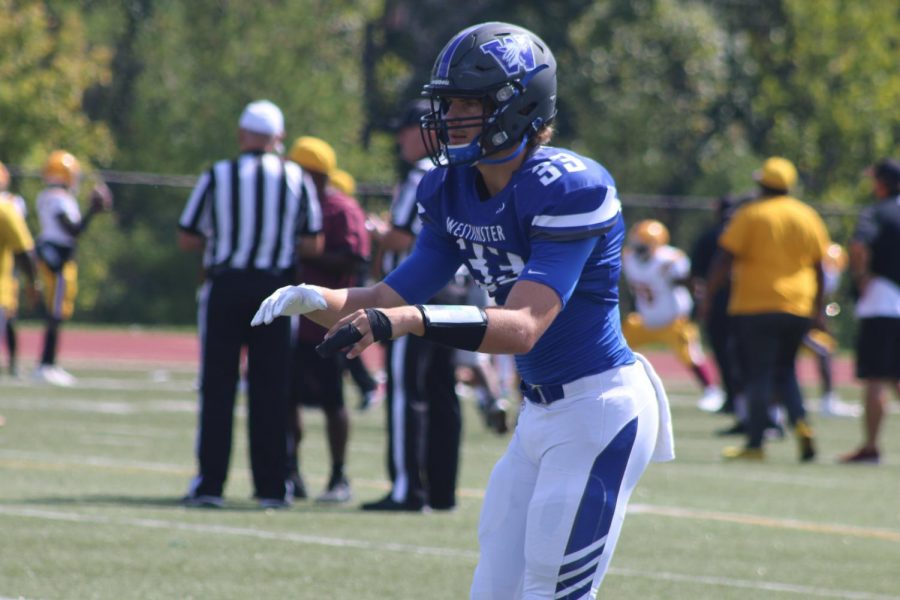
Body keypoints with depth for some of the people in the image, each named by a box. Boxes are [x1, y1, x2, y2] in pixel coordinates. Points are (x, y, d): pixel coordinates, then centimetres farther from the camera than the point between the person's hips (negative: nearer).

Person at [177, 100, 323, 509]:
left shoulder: (218, 177, -4)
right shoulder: (297, 180, 1)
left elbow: (187, 240, 0)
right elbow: (312, 244, 3)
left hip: (226, 287, -1)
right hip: (275, 287, 1)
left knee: (218, 386, 3)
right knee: (271, 390, 5)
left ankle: (210, 483, 1)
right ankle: (272, 486, 5)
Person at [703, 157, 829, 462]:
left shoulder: (750, 215, -6)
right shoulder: (809, 217, 8)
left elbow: (724, 259, -9)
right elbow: (818, 267, 13)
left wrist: (708, 298, -2)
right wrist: (818, 310, 21)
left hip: (755, 306, -5)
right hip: (799, 308, 5)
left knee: (758, 375, -2)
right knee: (785, 371, 17)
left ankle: (755, 443, -3)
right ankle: (800, 422, -7)